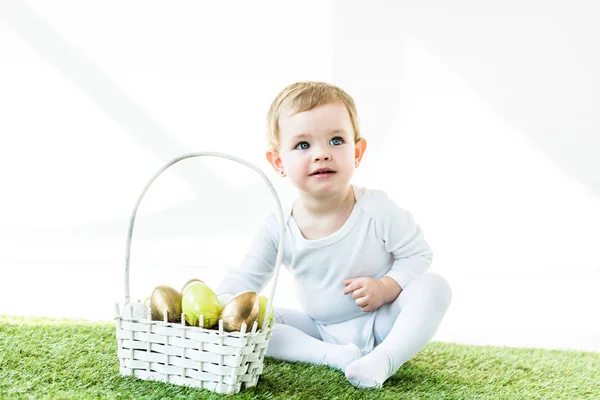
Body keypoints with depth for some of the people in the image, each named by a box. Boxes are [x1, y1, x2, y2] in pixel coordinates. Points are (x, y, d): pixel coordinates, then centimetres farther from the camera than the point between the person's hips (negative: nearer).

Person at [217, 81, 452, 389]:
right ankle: (333, 355, -23)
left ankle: (385, 358, -31)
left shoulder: (377, 210, -18)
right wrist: (220, 306, -27)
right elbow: (245, 279, -7)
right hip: (318, 329, 2)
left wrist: (385, 287, -25)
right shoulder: (278, 230, -12)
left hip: (381, 321, -2)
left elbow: (417, 255, -8)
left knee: (433, 287, -25)